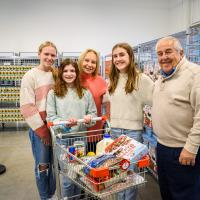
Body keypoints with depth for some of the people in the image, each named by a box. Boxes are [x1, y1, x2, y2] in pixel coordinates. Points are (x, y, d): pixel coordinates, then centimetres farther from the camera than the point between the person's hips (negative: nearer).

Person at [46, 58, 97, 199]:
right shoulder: (53, 93, 1)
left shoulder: (85, 93, 8)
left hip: (81, 137, 3)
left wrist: (89, 118, -14)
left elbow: (93, 113, 8)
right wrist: (64, 122, -21)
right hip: (63, 138, -2)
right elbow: (50, 117, -4)